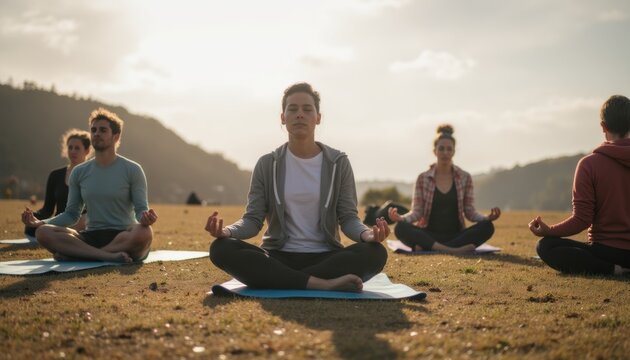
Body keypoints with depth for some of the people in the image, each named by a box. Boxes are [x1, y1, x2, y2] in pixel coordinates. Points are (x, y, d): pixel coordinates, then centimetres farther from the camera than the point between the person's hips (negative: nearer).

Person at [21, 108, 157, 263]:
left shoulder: (132, 170, 1)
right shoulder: (79, 172, 12)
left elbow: (141, 209, -3)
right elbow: (71, 214, 13)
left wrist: (145, 218, -28)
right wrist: (39, 222, -3)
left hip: (124, 237, -3)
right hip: (91, 237, 3)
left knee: (144, 232, -39)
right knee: (43, 232, -22)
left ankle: (78, 253, -30)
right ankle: (110, 256, -33)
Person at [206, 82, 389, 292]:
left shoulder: (338, 163, 5)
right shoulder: (267, 165, 6)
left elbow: (348, 218, 2)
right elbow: (253, 219, 1)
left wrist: (367, 234, -23)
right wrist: (227, 231, -22)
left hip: (325, 257, 0)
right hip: (279, 258, 1)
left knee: (375, 252, -30)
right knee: (222, 248, -29)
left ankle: (280, 282, -28)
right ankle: (322, 283, -34)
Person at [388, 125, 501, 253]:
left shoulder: (465, 178, 8)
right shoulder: (423, 179, 5)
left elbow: (470, 212, 5)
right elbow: (416, 212, 1)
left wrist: (487, 218, -16)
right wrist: (400, 218, -20)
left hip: (456, 235, 2)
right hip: (429, 235, -1)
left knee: (487, 227, -27)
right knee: (400, 228, -30)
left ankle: (427, 247, -36)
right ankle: (454, 250, -43)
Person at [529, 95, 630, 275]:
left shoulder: (589, 164, -13)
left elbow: (582, 220, -15)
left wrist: (548, 231, -4)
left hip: (606, 250, -7)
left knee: (545, 246, -2)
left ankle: (611, 269, -16)